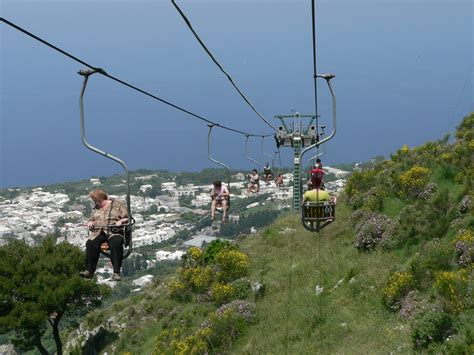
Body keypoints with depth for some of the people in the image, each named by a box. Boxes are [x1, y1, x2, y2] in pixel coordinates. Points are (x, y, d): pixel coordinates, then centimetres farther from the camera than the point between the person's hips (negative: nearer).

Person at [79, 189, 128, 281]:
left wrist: (121, 221, -13)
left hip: (114, 231, -4)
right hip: (98, 232, 4)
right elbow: (91, 220, 31)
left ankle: (116, 272, -39)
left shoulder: (117, 204, 10)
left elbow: (127, 218, 7)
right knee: (91, 243, -31)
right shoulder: (96, 208, 24)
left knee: (116, 243, -37)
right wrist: (90, 223, 8)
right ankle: (89, 271, -34)